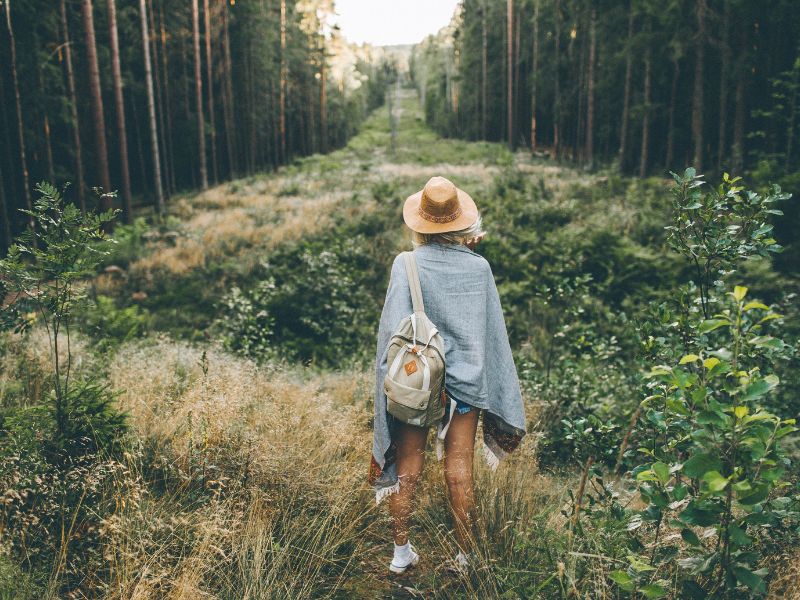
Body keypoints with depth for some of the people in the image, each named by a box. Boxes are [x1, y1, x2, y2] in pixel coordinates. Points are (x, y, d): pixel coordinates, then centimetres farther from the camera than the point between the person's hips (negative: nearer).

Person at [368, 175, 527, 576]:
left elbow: (394, 330, -12)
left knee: (407, 468, 13)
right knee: (460, 473, 11)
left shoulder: (406, 265, -12)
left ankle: (401, 553, 24)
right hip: (465, 379, 1)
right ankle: (465, 557, 23)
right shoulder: (479, 267, -6)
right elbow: (494, 332, 0)